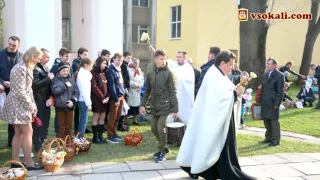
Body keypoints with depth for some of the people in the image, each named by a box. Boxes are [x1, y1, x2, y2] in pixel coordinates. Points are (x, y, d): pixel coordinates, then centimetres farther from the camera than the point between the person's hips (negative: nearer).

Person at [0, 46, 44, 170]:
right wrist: (30, 105, -14)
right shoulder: (20, 68, -17)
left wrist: (32, 105, 10)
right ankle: (29, 163, -1)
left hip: (22, 104, 10)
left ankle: (15, 161, 17)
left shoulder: (27, 68, 15)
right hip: (18, 104, -10)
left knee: (19, 133, 11)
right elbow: (19, 91, -22)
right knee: (28, 132, -7)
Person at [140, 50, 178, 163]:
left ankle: (162, 152, 13)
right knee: (154, 129, 10)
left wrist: (175, 109, -11)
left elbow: (173, 92, -8)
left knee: (161, 129, -4)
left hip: (164, 106, -5)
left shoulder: (168, 73, -7)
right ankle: (164, 148, 29)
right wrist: (143, 104, 8)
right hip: (154, 107, 5)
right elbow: (147, 91, 14)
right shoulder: (150, 73, 6)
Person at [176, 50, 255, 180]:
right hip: (215, 120, -10)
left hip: (220, 119, 10)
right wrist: (236, 93, -15)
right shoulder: (214, 77, -18)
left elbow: (224, 93, 14)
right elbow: (220, 98, -25)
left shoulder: (218, 75, 14)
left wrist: (235, 91, -2)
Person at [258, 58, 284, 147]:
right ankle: (269, 137, 24)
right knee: (266, 120, 12)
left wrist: (277, 103, -16)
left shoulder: (279, 75, -8)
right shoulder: (266, 75, 15)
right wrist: (260, 100, 11)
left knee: (274, 121, 0)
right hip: (265, 102, 7)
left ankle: (276, 139, 9)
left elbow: (280, 91, -12)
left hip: (273, 103, -7)